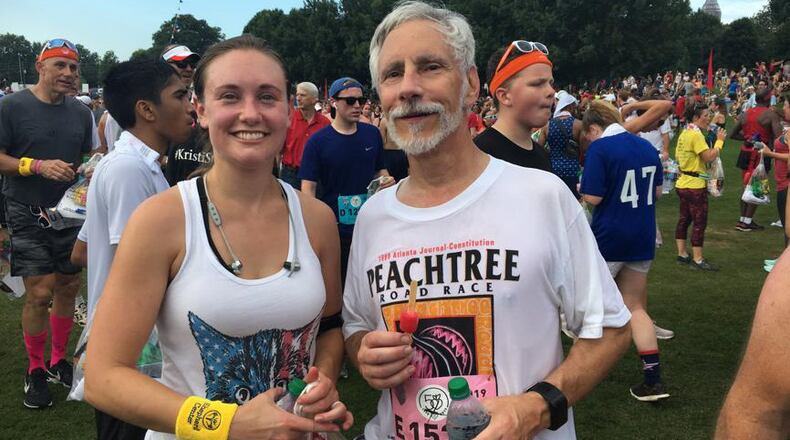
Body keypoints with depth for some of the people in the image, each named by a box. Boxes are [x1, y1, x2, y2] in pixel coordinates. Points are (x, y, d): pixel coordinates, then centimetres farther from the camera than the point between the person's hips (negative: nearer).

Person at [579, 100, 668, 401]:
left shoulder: (599, 148, -14)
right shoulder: (647, 147, 7)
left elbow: (592, 197, -18)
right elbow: (657, 191, 14)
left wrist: (582, 188, 2)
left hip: (608, 238, -6)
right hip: (643, 238, 6)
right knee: (635, 306, 12)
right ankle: (653, 379, 6)